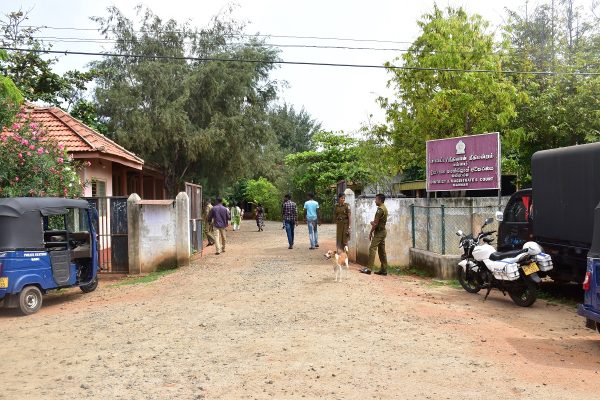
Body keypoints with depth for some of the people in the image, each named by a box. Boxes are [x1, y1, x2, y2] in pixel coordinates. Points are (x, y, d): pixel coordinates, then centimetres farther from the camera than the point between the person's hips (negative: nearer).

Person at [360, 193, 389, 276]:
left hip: (379, 232, -10)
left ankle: (369, 268, -14)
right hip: (382, 231, 10)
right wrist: (373, 222, 7)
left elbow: (376, 223, -17)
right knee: (382, 251, 10)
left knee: (372, 249, -11)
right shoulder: (384, 209, 16)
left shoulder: (380, 209, -16)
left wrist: (371, 232, -10)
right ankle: (384, 269, 11)